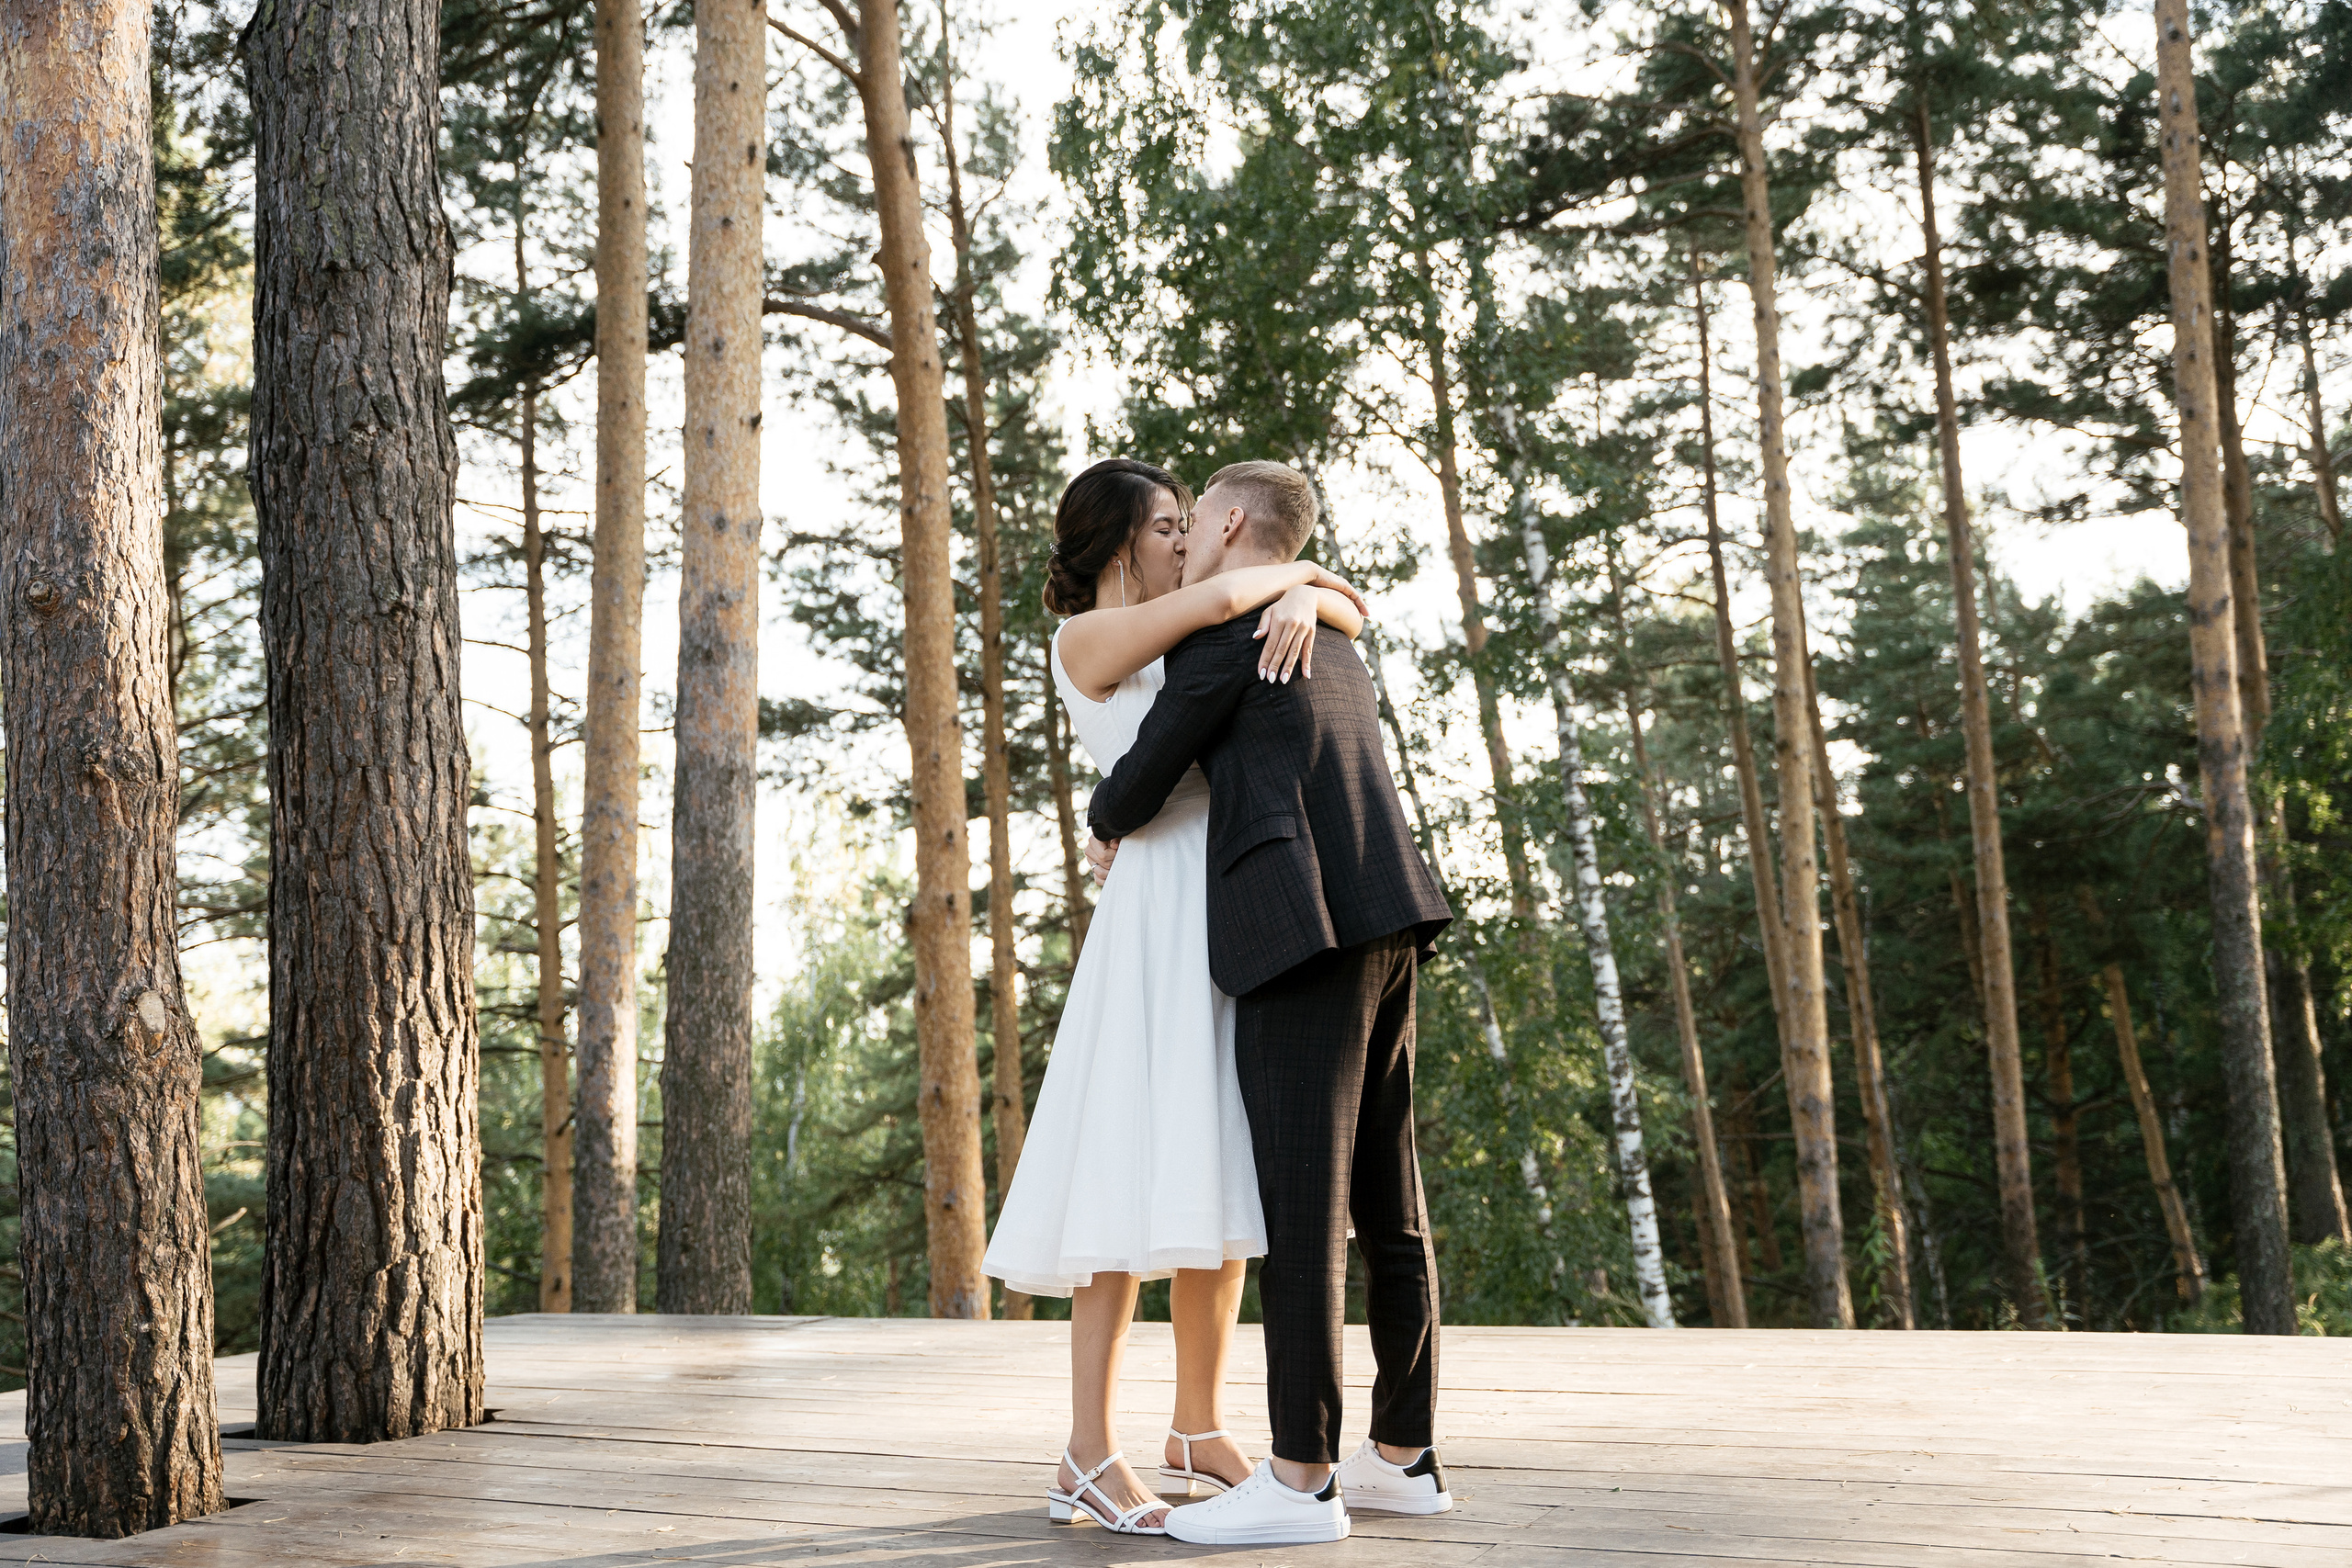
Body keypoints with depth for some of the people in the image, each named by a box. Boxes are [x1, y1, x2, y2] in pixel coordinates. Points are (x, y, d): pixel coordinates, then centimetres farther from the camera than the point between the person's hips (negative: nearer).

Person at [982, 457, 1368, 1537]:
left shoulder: (1194, 649, 22)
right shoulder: (1084, 641, -2)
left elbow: (1355, 615, 14)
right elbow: (1227, 595, -19)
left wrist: (1299, 596, -9)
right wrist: (1284, 567, 3)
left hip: (1239, 926, 8)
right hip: (1165, 918, -8)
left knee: (1221, 1176, 7)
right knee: (1143, 1175, -13)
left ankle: (1199, 1432, 15)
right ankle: (1091, 1457, -12)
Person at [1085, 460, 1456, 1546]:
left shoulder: (1219, 627, -3)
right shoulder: (1334, 651, 26)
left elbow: (1142, 780, -2)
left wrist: (1105, 828, 21)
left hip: (1300, 933, -9)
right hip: (1378, 926, 9)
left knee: (1297, 1199, -9)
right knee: (1382, 1201, 10)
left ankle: (1299, 1480, -9)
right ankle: (1401, 1457, 14)